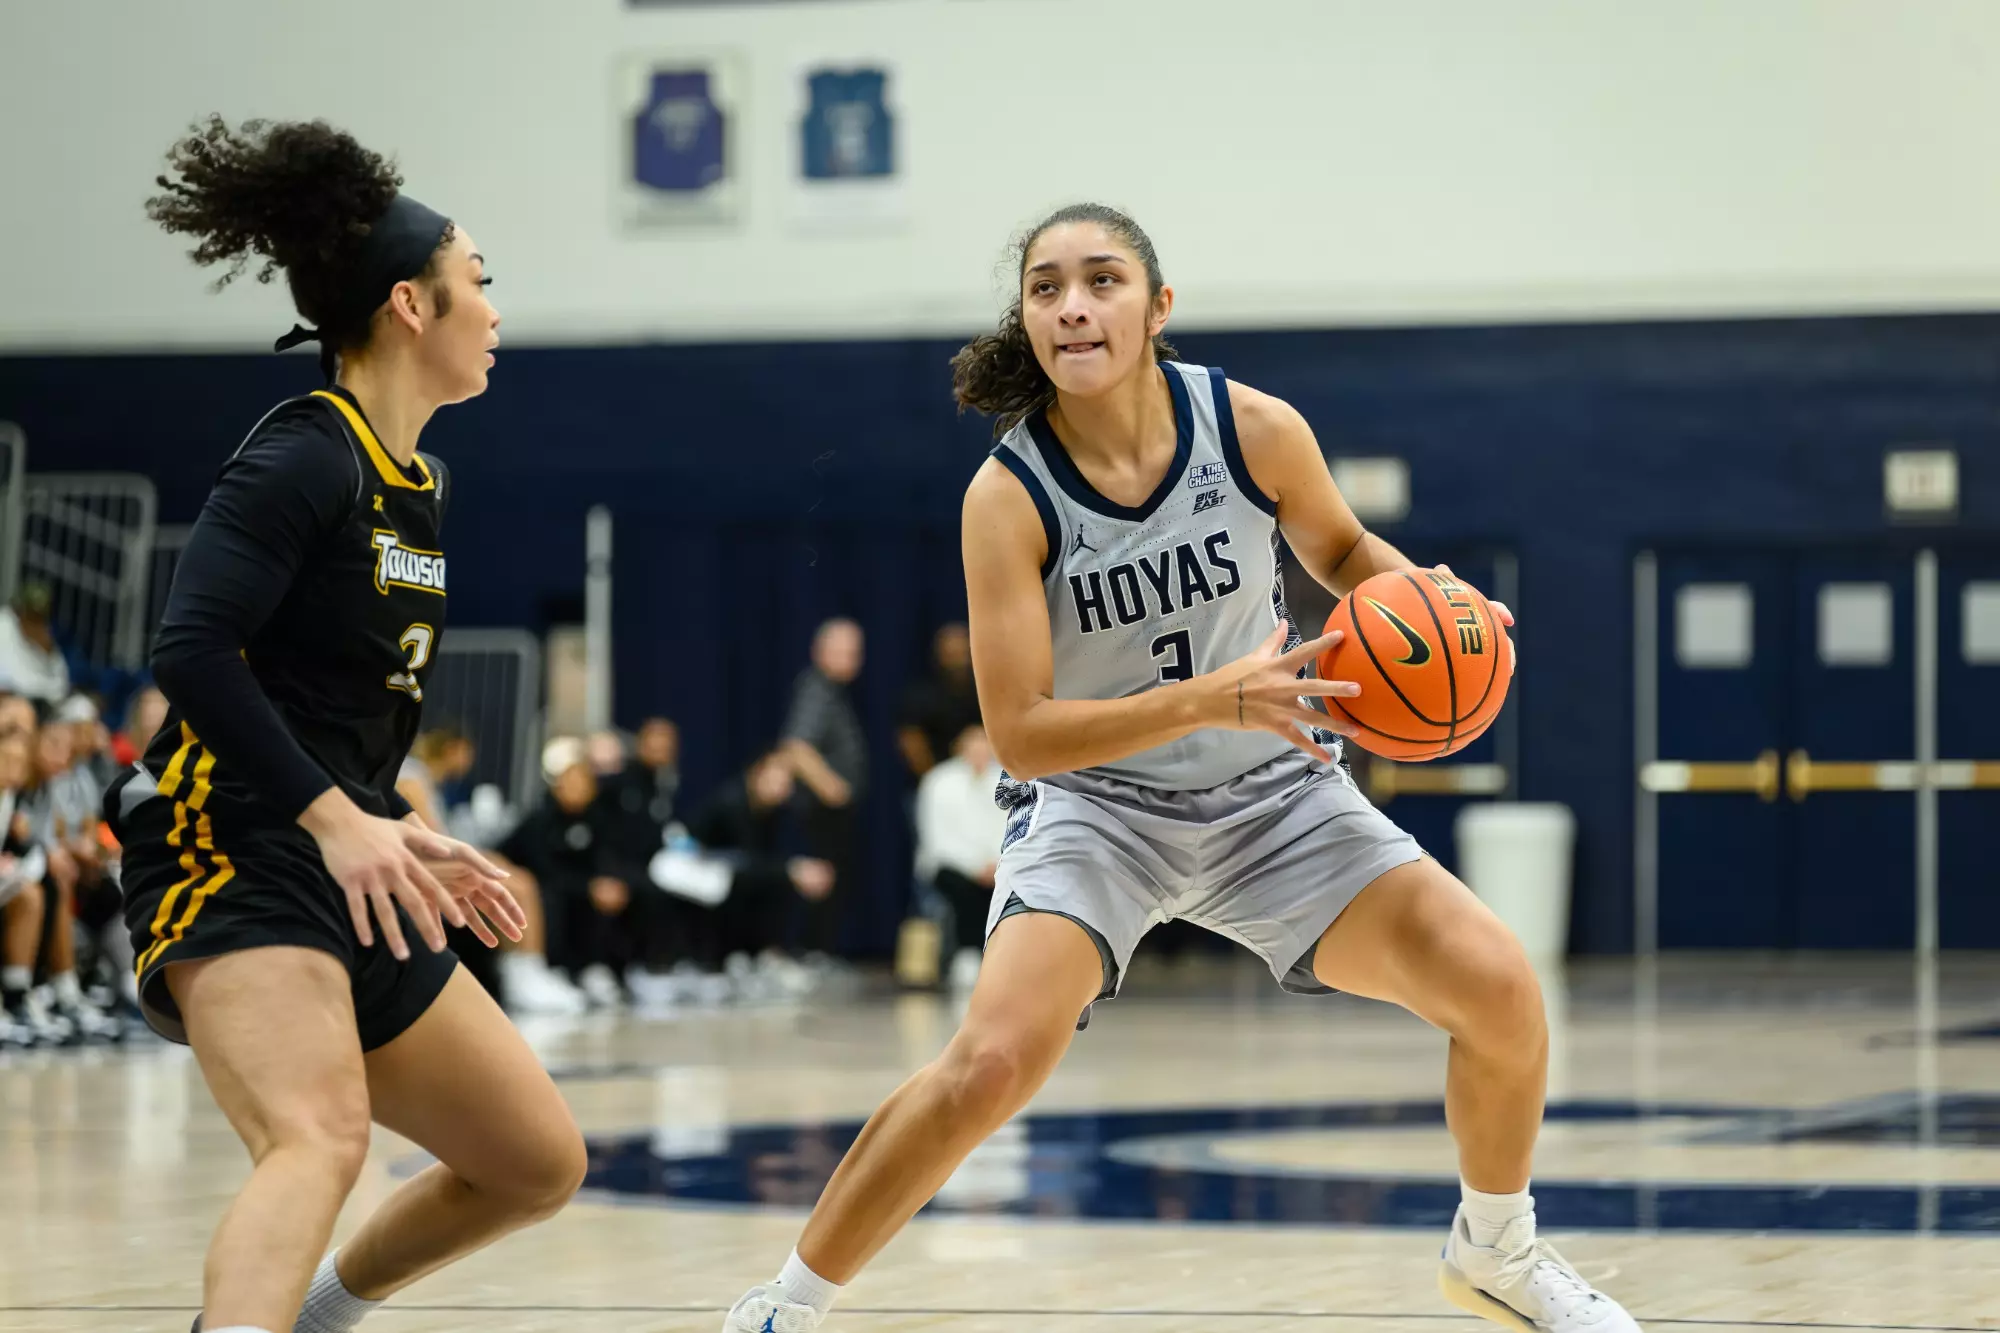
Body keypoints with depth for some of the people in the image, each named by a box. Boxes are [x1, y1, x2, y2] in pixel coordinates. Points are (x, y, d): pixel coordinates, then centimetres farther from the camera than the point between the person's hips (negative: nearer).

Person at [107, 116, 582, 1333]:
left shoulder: (428, 487, 17)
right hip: (232, 861, -9)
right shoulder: (305, 458, -11)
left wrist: (415, 847, 18)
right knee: (322, 1142, -34)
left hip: (353, 878, 9)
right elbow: (191, 650, -22)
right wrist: (340, 820, -25)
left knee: (541, 1164, 13)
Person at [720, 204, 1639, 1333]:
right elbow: (1021, 734, -21)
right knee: (994, 1062, -27)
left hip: (1277, 795, 3)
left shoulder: (1257, 429, -13)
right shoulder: (1008, 497, -20)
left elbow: (1341, 549, 10)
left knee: (1501, 992, -10)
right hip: (1096, 805, -3)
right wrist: (1213, 700, -33)